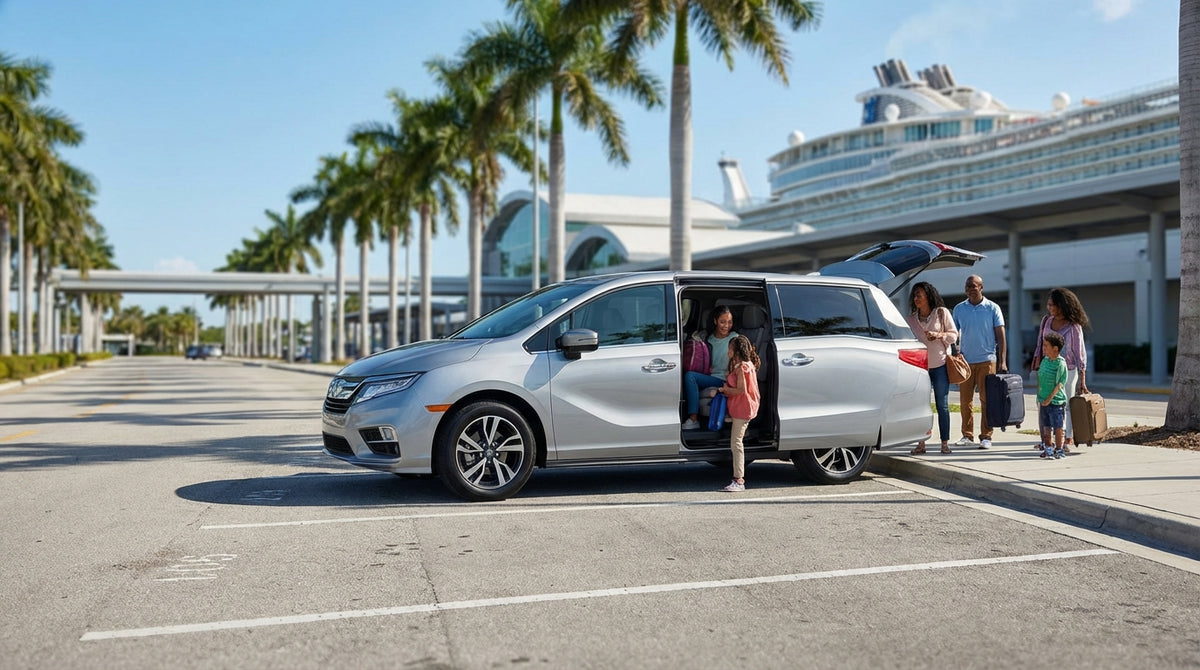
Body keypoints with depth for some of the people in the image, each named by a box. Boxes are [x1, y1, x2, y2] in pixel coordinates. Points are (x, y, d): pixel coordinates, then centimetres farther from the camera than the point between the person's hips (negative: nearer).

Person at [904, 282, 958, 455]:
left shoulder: (942, 313, 2)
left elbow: (954, 335, 2)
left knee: (942, 406, 0)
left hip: (940, 365, -3)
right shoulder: (911, 318, 10)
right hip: (919, 366, 3)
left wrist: (939, 334, -14)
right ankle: (921, 444, 6)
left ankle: (945, 443, 6)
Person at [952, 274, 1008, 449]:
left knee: (986, 399, -1)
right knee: (965, 400, 3)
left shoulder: (992, 308, 2)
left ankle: (986, 436, 4)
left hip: (987, 360, -2)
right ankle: (967, 435, 11)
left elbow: (1001, 336, 1)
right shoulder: (959, 309, 8)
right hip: (965, 360, 2)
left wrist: (1002, 361, -6)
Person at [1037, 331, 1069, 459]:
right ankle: (1047, 449, 21)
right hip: (1043, 401, 7)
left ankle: (1058, 450, 10)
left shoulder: (1061, 363, -14)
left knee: (1057, 428, 1)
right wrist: (1040, 396, 14)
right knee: (1046, 427, 12)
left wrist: (1050, 398, -16)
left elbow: (1059, 384, -15)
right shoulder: (1045, 360, 8)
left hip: (1056, 401, -7)